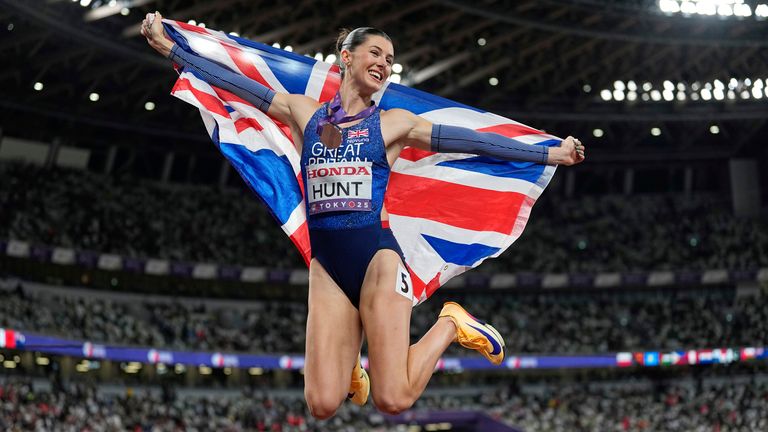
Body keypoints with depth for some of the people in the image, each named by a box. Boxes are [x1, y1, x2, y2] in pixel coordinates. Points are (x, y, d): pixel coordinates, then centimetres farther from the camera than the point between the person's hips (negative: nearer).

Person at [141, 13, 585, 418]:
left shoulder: (394, 122, 7)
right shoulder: (303, 112, 11)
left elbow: (473, 140, 7)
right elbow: (233, 82, 13)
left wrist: (549, 154, 6)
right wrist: (167, 45, 13)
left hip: (378, 259, -2)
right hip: (326, 268, 2)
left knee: (394, 400, -14)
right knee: (323, 405, -8)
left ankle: (450, 326, 13)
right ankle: (348, 365, 26)